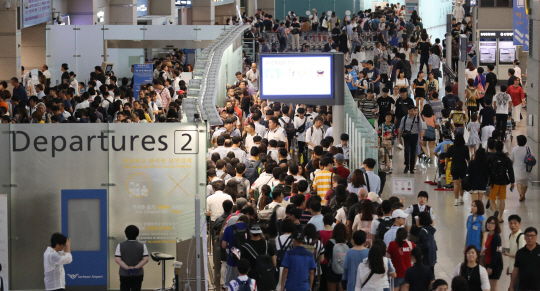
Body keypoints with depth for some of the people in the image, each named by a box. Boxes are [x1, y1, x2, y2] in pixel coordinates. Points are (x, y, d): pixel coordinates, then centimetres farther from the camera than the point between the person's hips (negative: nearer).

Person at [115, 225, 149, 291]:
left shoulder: (120, 246, -4)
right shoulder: (142, 246, -3)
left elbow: (117, 260, -11)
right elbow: (145, 259, -10)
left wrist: (127, 267, -17)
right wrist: (136, 267, -15)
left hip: (124, 275, -1)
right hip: (138, 275, 1)